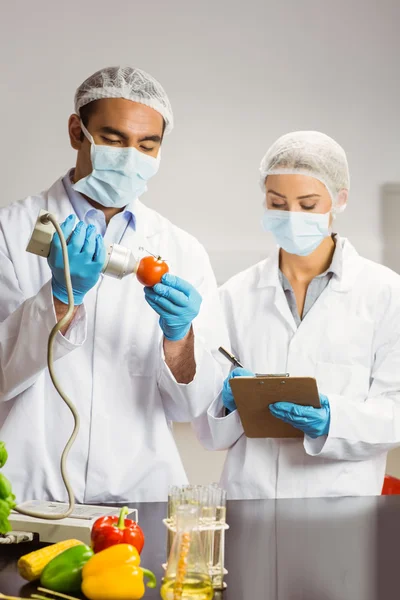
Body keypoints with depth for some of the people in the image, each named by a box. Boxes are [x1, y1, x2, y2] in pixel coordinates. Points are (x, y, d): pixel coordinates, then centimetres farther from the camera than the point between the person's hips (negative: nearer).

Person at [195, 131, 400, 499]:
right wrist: (229, 401, -10)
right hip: (250, 492, 2)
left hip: (341, 496, -1)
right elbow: (211, 431, 10)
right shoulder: (237, 295, 9)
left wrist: (333, 420, -17)